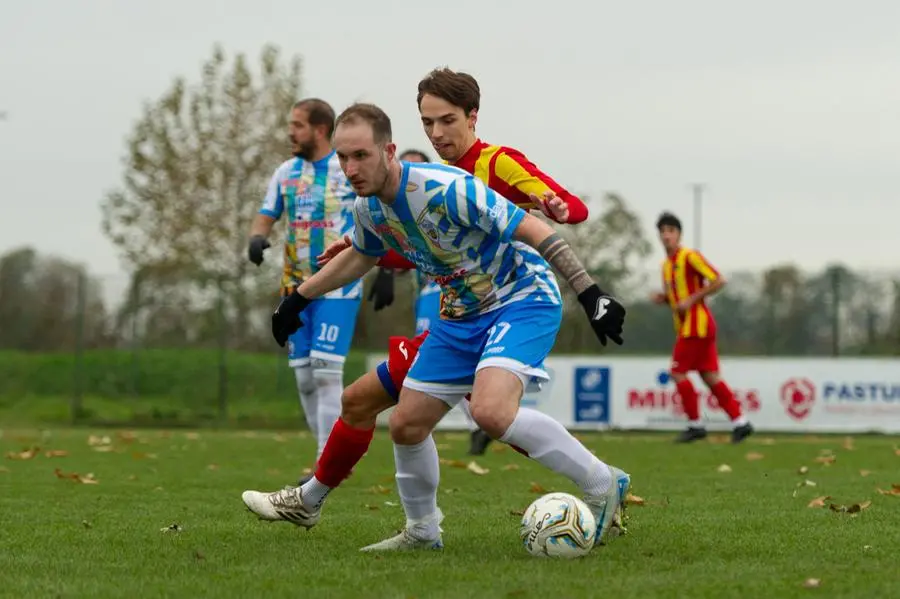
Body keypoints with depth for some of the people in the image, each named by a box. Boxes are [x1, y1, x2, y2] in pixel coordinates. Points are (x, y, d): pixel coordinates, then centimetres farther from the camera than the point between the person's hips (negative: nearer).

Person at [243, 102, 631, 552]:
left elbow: (534, 231, -25)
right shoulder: (368, 209, -4)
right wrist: (299, 297, 26)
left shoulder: (447, 189, -29)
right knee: (405, 424, 5)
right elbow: (359, 256, 21)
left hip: (522, 299, -8)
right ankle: (422, 531, 28)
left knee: (490, 411, -31)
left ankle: (604, 486, -16)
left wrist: (589, 294, -27)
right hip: (462, 313, 8)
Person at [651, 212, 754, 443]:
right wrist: (662, 298, 5)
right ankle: (739, 422, 7)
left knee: (678, 372, -8)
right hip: (686, 326, 9)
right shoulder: (667, 264, 16)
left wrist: (691, 300, -18)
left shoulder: (689, 257, -11)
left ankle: (695, 424, -1)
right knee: (710, 376, 5)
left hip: (696, 325, -9)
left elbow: (718, 281, -16)